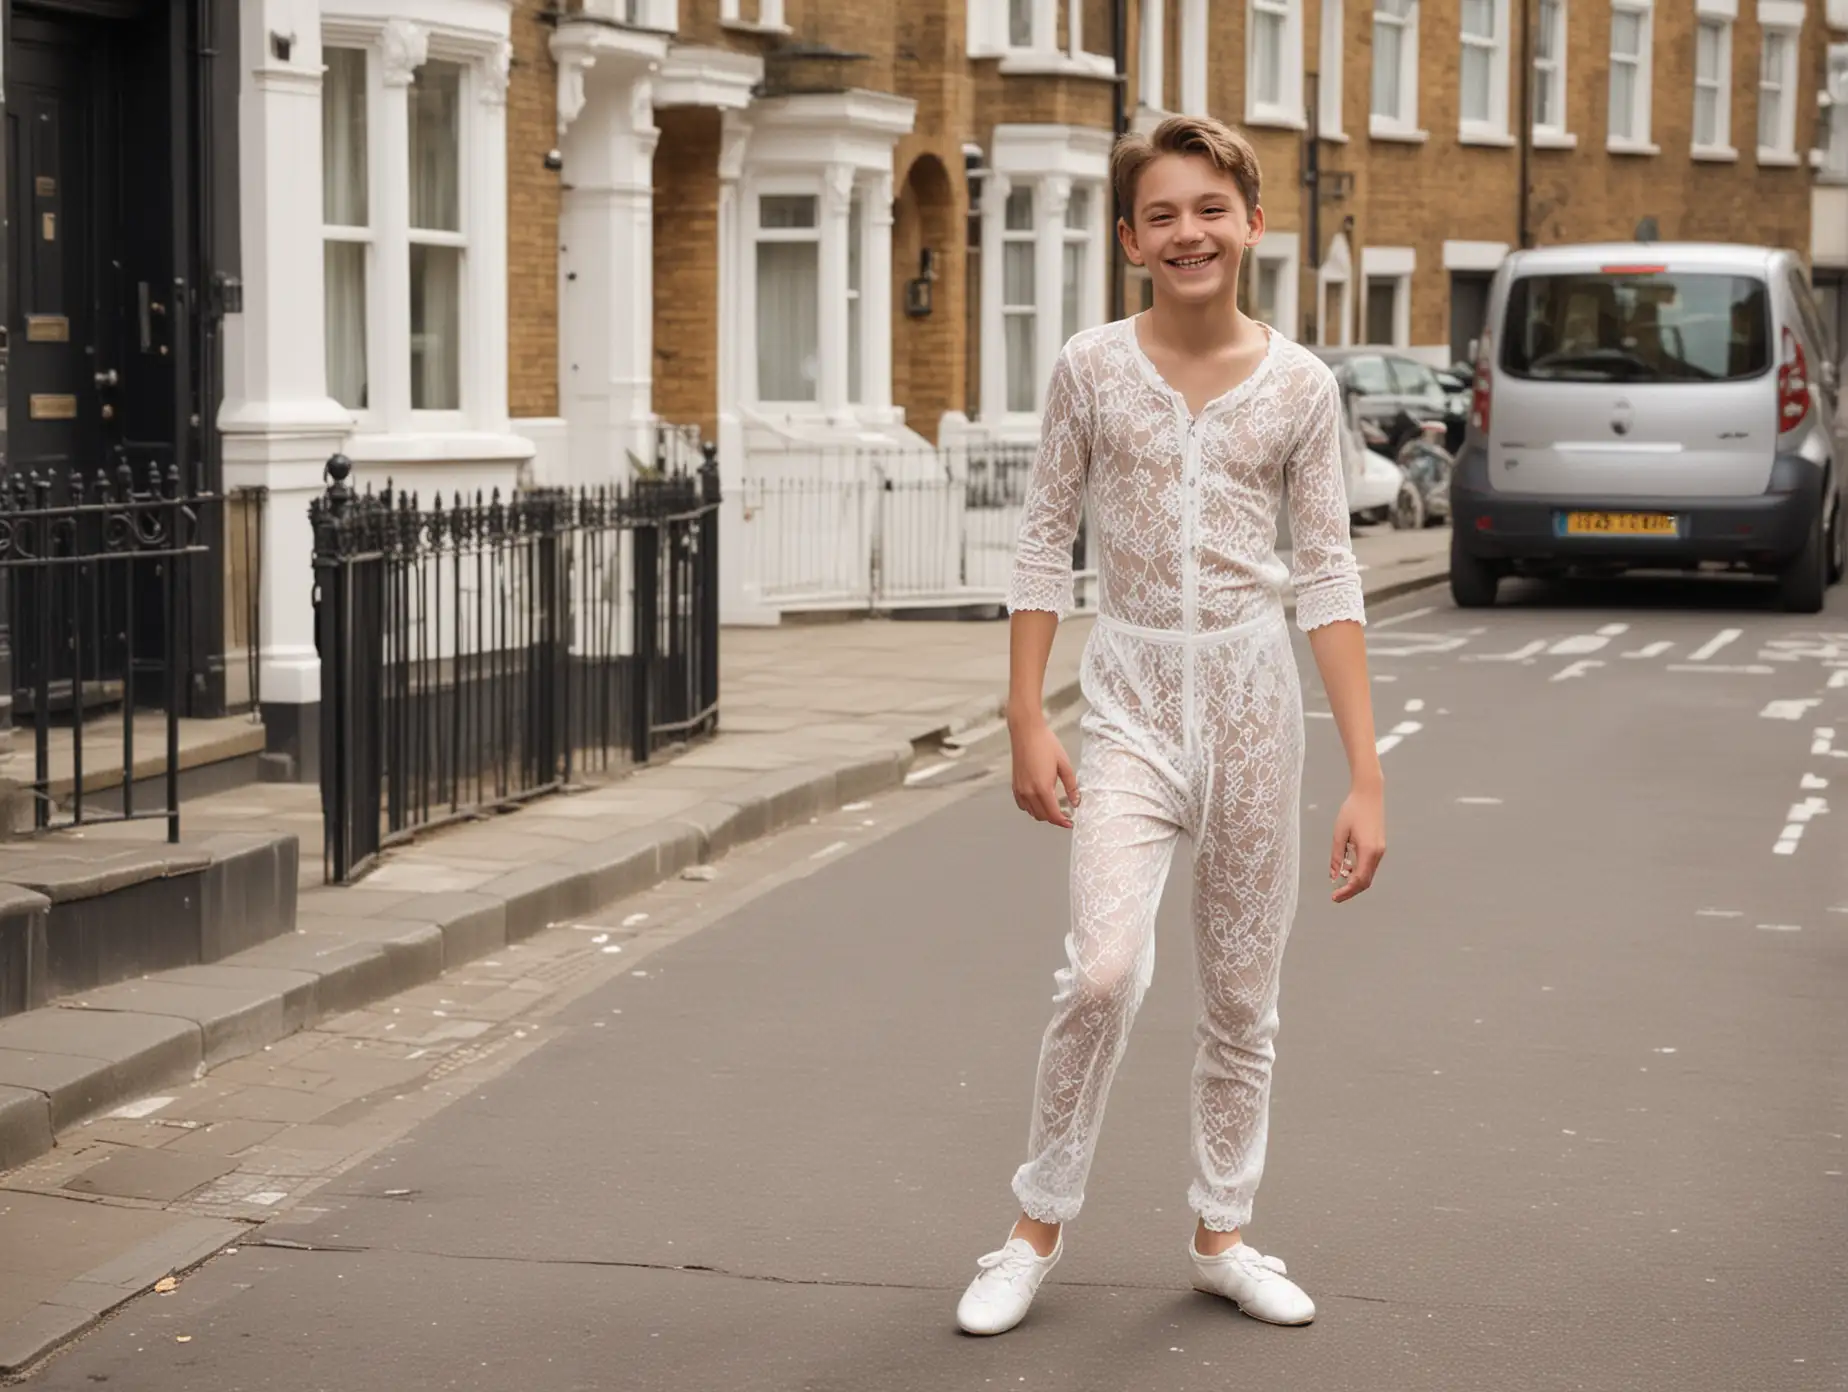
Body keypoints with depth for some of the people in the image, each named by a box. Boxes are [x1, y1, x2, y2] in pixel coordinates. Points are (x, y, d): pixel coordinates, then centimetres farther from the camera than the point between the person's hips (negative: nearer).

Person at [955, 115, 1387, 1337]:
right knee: (1105, 970, -18)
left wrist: (1367, 775, -5)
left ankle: (1222, 1233, 25)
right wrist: (1027, 719, -4)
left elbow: (1329, 576, -1)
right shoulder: (1092, 370, -2)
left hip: (1253, 693, 2)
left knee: (1244, 992, 9)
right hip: (1131, 692, -1)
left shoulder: (1300, 386, -1)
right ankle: (1040, 1226, 1)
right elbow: (1044, 547, 3)